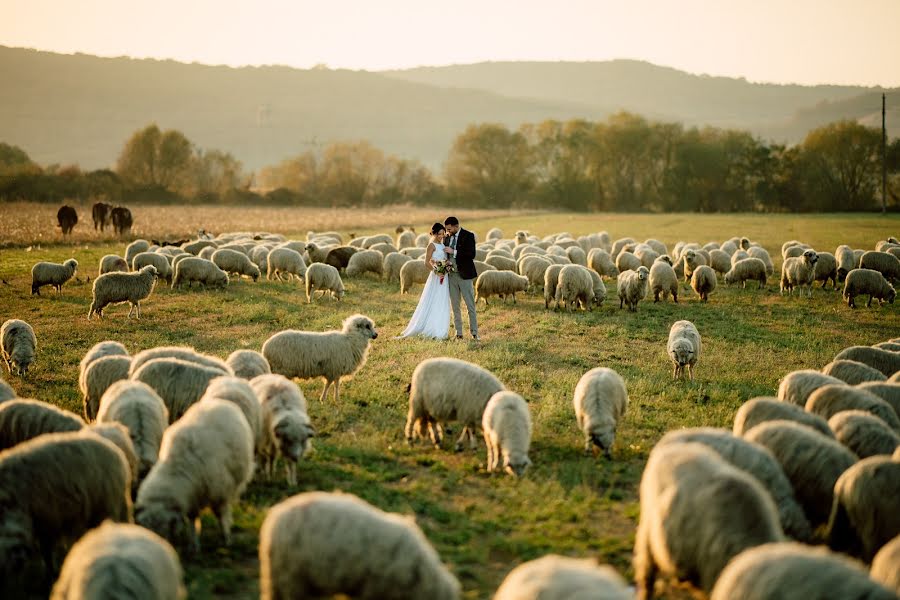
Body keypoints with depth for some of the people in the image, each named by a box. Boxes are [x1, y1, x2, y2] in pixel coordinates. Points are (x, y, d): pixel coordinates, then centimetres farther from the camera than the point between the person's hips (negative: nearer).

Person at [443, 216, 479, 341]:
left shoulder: (468, 236, -8)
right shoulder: (447, 238, 9)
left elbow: (472, 254, -17)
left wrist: (454, 252, -20)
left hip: (464, 275, -5)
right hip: (451, 275, 5)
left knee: (470, 306, -1)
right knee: (455, 306, 7)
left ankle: (474, 333, 2)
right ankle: (458, 333, 12)